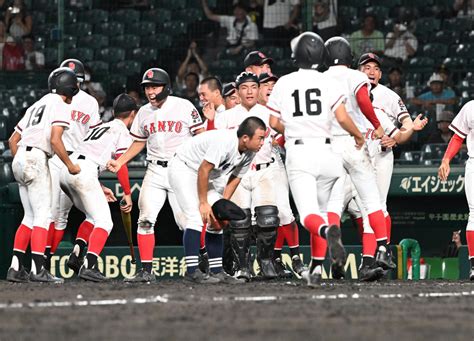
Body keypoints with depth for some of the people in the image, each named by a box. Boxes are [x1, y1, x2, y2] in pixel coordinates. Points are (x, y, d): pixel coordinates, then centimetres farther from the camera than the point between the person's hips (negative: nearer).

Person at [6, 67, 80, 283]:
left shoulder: (37, 106, 24)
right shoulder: (61, 106, -1)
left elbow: (13, 140, 23)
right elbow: (55, 140, -15)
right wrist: (70, 165, -6)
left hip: (19, 160, 8)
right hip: (36, 159, -8)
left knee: (30, 217, 12)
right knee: (43, 215, -9)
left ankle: (16, 268, 6)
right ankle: (37, 270, -17)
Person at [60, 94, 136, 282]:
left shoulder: (99, 127, 31)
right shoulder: (123, 132, 8)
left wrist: (100, 188, 37)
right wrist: (127, 194, 0)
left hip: (65, 169, 8)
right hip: (84, 172, -8)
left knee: (93, 216, 24)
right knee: (104, 222, -7)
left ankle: (77, 253, 10)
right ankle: (88, 265, -24)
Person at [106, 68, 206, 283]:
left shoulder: (184, 107, -4)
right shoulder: (144, 113, 10)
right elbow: (139, 142, 21)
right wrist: (119, 162, 10)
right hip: (155, 172, 4)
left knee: (186, 220, -9)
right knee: (145, 219, -5)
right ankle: (146, 271, -1)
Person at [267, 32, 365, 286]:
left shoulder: (284, 83, 3)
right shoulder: (328, 83, 1)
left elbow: (274, 123, 5)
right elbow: (342, 118, -6)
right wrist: (358, 135, 13)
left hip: (297, 151, -1)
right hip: (324, 149, 1)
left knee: (308, 215, -11)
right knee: (322, 210, 17)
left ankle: (327, 231, -45)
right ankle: (317, 268, 15)